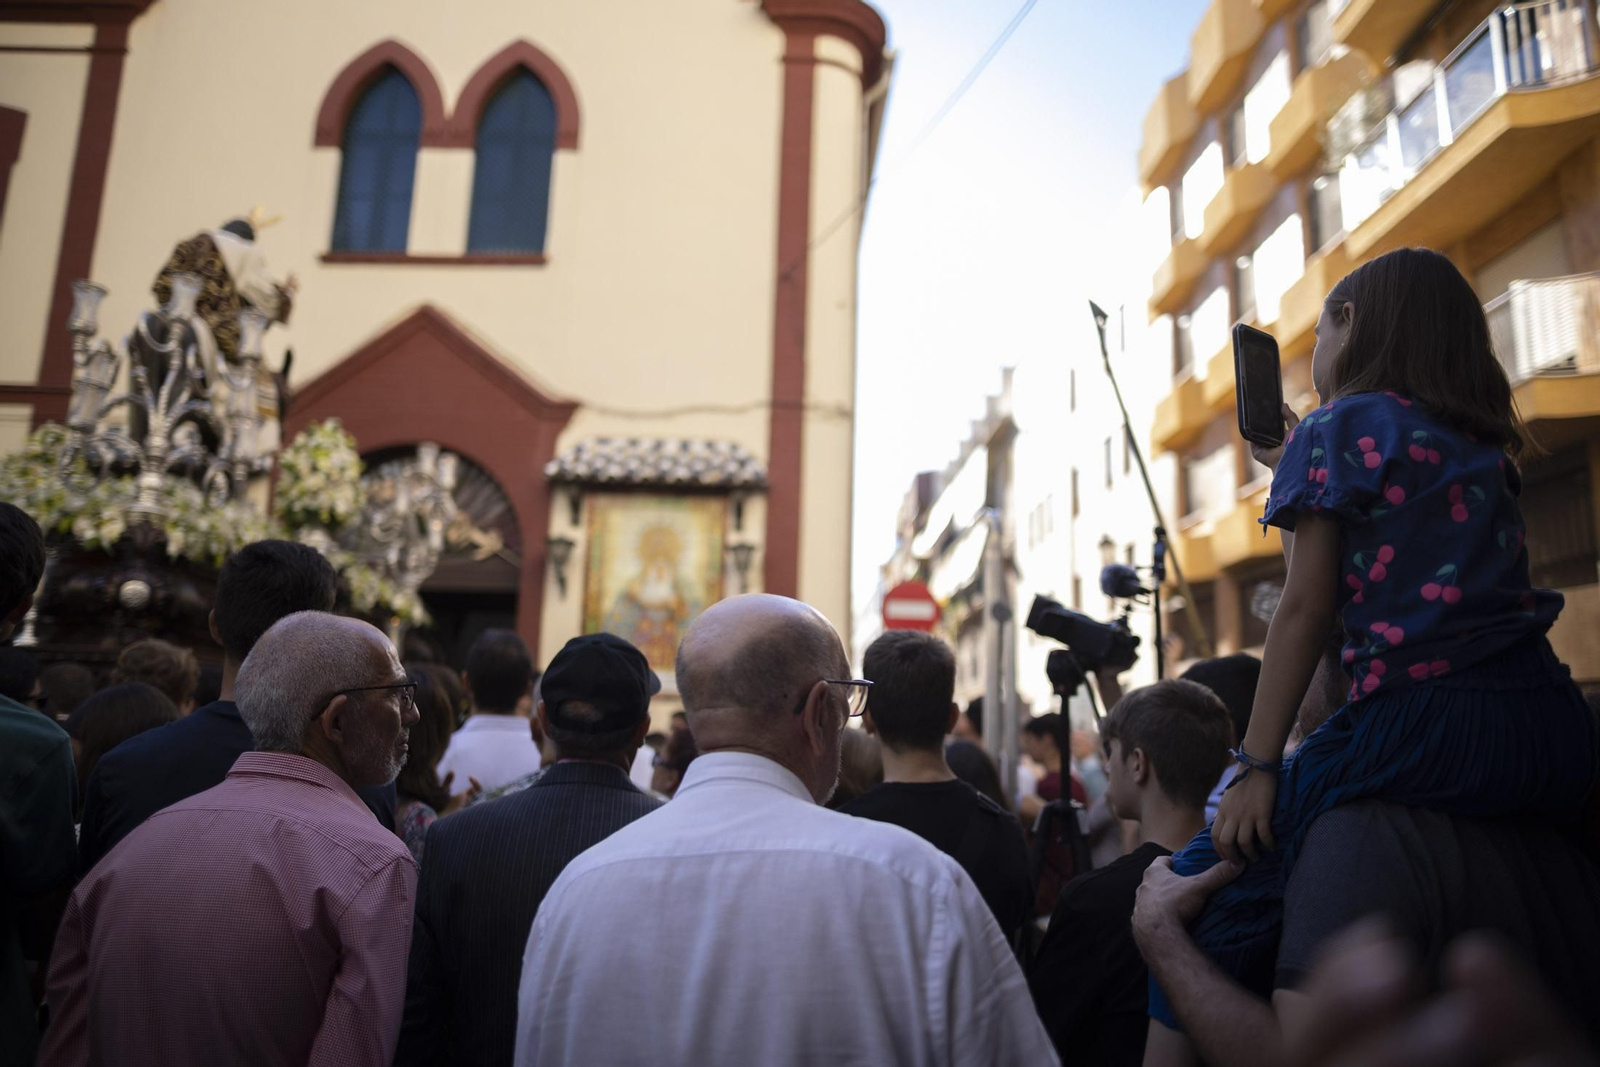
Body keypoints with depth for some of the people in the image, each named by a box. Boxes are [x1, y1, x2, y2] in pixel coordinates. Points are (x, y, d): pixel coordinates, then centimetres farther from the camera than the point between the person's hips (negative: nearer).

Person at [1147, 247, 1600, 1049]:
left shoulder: (1335, 428, 0)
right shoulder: (1483, 444, 20)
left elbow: (1306, 608, -8)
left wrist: (1257, 766, -8)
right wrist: (1292, 473, 36)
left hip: (1424, 730, -8)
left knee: (1201, 891, -3)